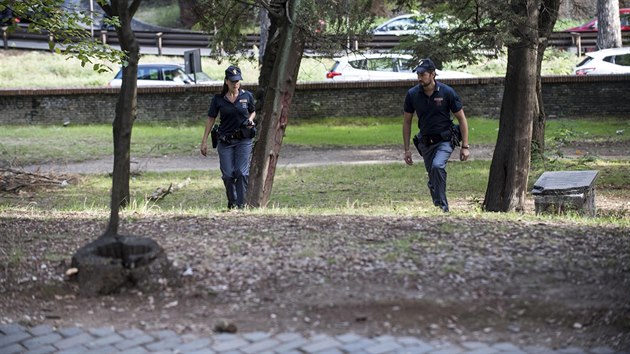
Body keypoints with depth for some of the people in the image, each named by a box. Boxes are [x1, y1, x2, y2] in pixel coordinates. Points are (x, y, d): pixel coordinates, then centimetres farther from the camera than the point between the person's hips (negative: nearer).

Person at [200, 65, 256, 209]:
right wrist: (204, 141, 3)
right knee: (228, 175, -1)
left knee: (241, 172, -10)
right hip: (225, 141, 1)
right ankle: (232, 204, 14)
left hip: (244, 139, 0)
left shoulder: (247, 96, 1)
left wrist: (250, 120, -6)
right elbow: (211, 119, 5)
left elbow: (253, 112, 17)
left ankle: (241, 204, -7)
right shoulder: (218, 99, -1)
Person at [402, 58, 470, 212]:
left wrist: (465, 146, -7)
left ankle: (442, 206, -22)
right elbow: (406, 122, 6)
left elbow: (462, 119, -4)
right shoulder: (412, 94, -5)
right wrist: (407, 149, 3)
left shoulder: (447, 92, -12)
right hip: (425, 142, 4)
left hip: (445, 140, -4)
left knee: (437, 166, -29)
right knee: (433, 180, 8)